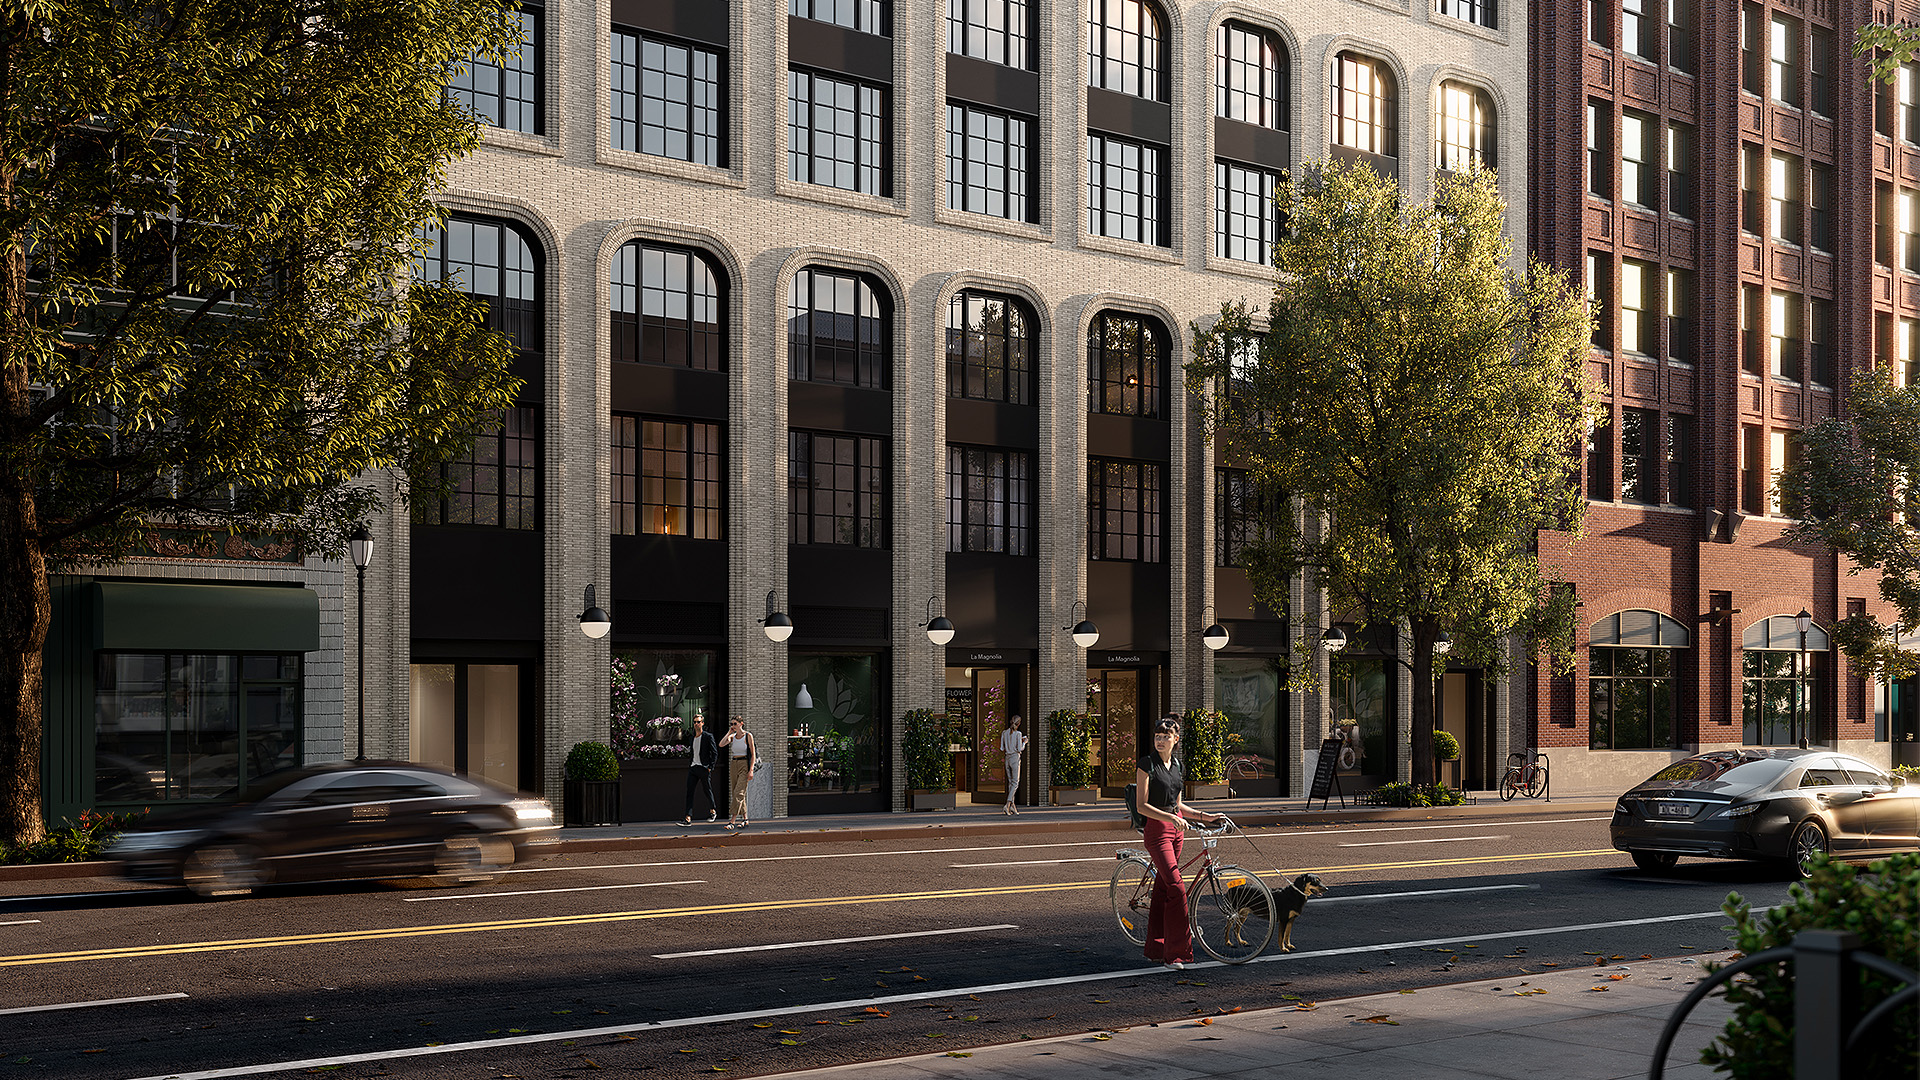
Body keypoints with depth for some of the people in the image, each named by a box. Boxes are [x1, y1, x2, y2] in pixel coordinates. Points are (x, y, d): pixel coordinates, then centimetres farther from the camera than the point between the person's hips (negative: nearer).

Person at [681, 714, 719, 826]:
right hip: (693, 768, 5)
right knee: (689, 793, -6)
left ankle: (713, 811, 33)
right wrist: (690, 764, 15)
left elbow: (715, 753, -5)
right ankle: (688, 819, -11)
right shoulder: (692, 737, 14)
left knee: (708, 791, 8)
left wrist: (710, 767, -11)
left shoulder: (708, 736, -4)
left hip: (704, 768, -5)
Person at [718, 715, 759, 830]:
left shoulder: (748, 736, -5)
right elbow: (721, 744, -7)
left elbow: (753, 754, -7)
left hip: (744, 765, -6)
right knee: (737, 793, 8)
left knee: (738, 793, -15)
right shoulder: (732, 736, 10)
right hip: (733, 765, 6)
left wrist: (751, 770, -14)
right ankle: (745, 820, 17)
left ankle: (732, 821, -19)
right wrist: (729, 732, -2)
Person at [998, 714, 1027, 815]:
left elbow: (1002, 749, 5)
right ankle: (1008, 805, -17)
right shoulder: (1018, 734, -11)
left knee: (1010, 782, 11)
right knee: (1015, 783, -2)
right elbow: (1020, 749, -12)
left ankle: (1012, 807, 10)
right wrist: (1024, 742, 5)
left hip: (1007, 758, 5)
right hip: (1015, 758, -5)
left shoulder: (1004, 733, 4)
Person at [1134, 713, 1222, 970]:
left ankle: (1155, 948, 18)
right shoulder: (1147, 764, -10)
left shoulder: (1176, 765, 11)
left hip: (1176, 829, 7)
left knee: (1162, 887, 11)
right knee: (1176, 888, -15)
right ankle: (1176, 952, -14)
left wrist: (1204, 816, 10)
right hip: (1157, 829, -7)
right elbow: (1142, 805, -14)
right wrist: (1171, 817, -24)